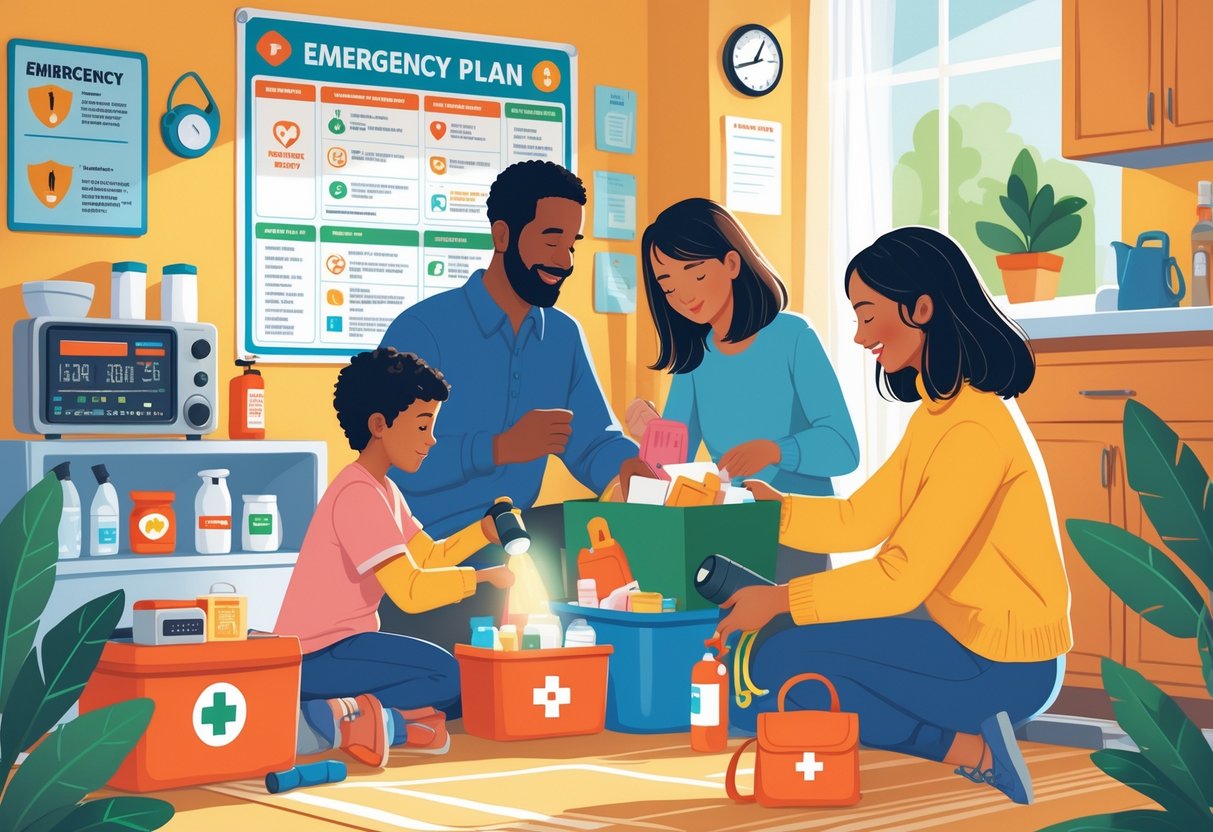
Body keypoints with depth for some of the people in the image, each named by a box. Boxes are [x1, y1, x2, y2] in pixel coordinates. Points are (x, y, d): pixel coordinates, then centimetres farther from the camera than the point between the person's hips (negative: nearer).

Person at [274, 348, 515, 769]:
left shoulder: (382, 489, 15)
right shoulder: (357, 494, -19)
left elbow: (428, 556, 16)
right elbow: (409, 591, -25)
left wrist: (484, 531, 2)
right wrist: (480, 577, -18)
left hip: (341, 643, 10)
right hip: (317, 657, -10)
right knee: (448, 677, -19)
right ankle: (333, 720, -20)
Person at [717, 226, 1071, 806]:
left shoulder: (974, 428, -22)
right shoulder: (938, 411, 10)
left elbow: (903, 576, -23)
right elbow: (859, 521, 10)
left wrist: (781, 600, -17)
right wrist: (762, 505, 1)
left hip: (1001, 665, -10)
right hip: (970, 636, 10)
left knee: (778, 666, -11)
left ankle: (969, 749, -7)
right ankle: (964, 743, 4)